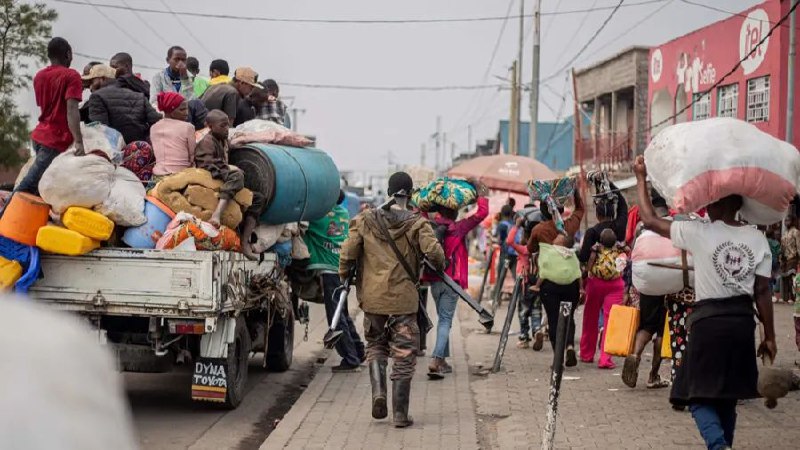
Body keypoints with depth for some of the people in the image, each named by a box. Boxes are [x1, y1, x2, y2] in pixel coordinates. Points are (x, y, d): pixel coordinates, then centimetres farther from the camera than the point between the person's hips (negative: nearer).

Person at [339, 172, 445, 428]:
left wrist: (344, 277, 14)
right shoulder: (416, 223, -5)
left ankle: (378, 391, -1)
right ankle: (400, 414, 4)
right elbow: (434, 252, -15)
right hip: (404, 299, -2)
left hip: (372, 297, 2)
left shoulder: (365, 220, 1)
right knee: (404, 354, 5)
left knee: (375, 346, 21)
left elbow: (347, 252, -2)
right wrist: (439, 267, 6)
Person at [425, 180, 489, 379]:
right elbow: (482, 213, -10)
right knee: (445, 320, -4)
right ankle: (435, 361, -19)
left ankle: (442, 360, 20)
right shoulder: (458, 228, -9)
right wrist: (482, 194, 0)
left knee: (442, 318, 18)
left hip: (434, 281, 5)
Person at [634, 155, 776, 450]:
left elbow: (650, 220, -2)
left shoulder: (700, 234, -10)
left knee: (700, 396, 1)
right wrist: (769, 336, 9)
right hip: (742, 321, 4)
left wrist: (641, 178, 8)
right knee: (728, 395, 18)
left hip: (708, 320, -4)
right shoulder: (757, 239, 0)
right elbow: (762, 291, 1)